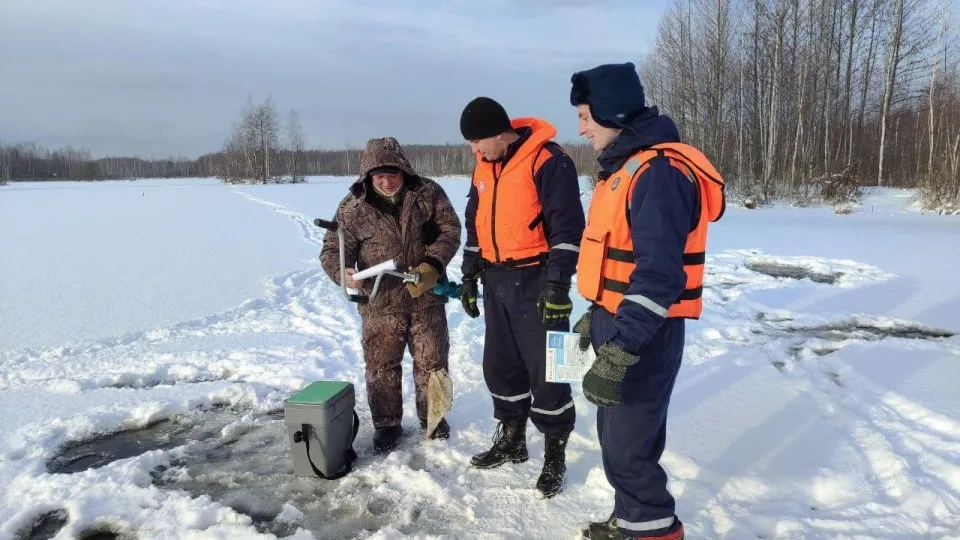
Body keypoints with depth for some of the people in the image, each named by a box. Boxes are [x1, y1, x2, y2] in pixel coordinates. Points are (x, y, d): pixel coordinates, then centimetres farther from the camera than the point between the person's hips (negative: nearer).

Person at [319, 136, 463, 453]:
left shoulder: (428, 193, -6)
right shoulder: (353, 207, -8)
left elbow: (450, 230, -4)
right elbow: (332, 249, -5)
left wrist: (432, 265, -18)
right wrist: (344, 274, -28)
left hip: (426, 297, 1)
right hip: (380, 301, 0)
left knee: (432, 360, 12)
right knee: (381, 365, 7)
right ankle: (386, 424, 25)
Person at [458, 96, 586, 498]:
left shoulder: (547, 161, -15)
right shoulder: (484, 167, 10)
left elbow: (568, 225, -18)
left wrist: (557, 283, -21)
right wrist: (470, 274, 16)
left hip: (535, 281, -8)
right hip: (496, 281, 8)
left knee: (544, 369, -1)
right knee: (499, 365, 14)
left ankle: (555, 454, 15)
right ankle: (511, 440, 31)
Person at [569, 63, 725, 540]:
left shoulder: (659, 173, -21)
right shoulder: (624, 167, 12)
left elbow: (659, 275, -28)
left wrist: (618, 353, -29)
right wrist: (597, 315, 24)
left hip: (644, 335, -10)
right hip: (618, 322, 10)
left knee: (627, 445, -1)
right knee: (616, 433, 19)